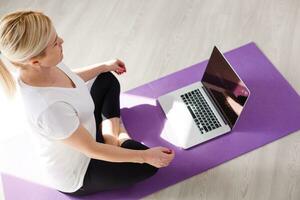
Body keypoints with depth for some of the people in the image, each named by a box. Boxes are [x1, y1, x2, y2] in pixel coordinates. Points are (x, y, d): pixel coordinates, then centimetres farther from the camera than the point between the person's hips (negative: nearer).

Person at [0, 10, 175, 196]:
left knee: (107, 79, 17)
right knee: (151, 164, -12)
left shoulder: (43, 65, -20)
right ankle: (118, 138, 10)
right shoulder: (50, 108, -44)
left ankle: (111, 133, 8)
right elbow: (92, 150, -29)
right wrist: (145, 156, -21)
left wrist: (105, 66, 17)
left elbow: (70, 78, 6)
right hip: (75, 176, -7)